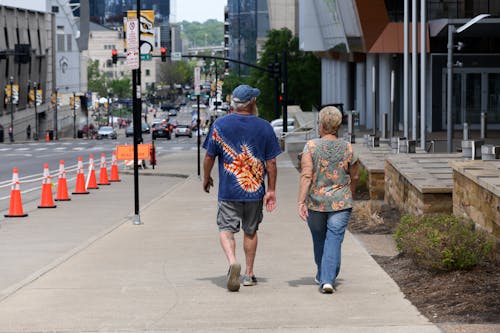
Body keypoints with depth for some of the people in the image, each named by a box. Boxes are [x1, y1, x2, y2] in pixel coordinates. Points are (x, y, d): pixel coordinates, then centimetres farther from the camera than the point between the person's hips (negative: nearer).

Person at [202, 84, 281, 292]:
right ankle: (249, 274, 20)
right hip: (255, 189, 2)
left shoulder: (219, 125, -3)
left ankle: (232, 261, -24)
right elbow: (271, 163, -1)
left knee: (226, 229, 2)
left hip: (228, 190, -1)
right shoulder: (264, 127, -2)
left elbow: (209, 157, 1)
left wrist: (206, 178, 18)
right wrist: (271, 191, 6)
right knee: (250, 231, 15)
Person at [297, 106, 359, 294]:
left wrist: (301, 202, -16)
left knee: (319, 239, 18)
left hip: (315, 202, 0)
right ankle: (328, 279, -16)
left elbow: (306, 176, -15)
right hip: (341, 203, 0)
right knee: (334, 240, -2)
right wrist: (349, 195, 27)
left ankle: (322, 276, 35)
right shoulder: (347, 148, -1)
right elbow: (354, 177, 10)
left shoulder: (311, 146, -7)